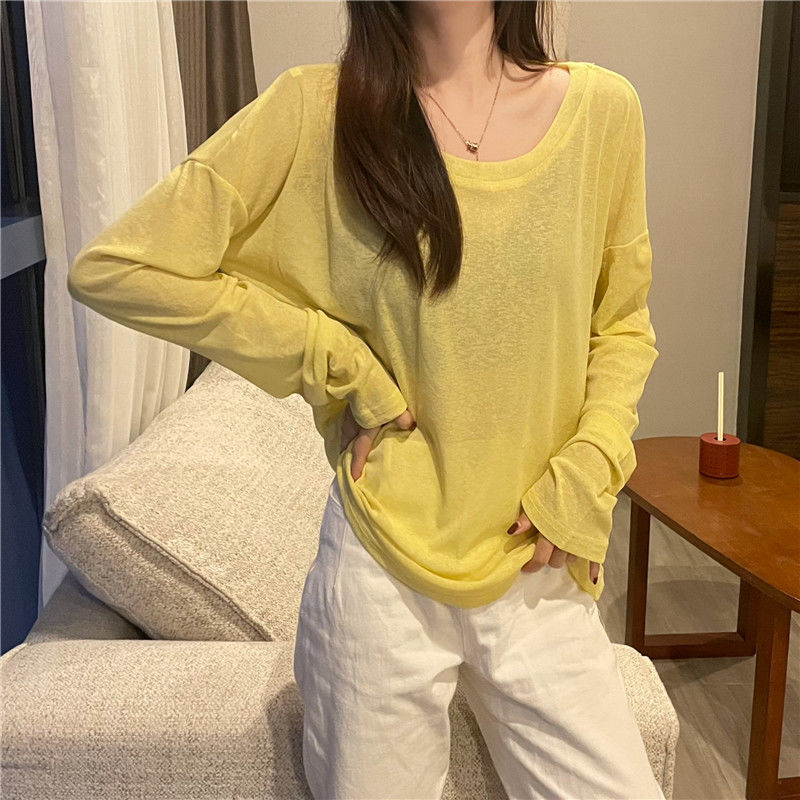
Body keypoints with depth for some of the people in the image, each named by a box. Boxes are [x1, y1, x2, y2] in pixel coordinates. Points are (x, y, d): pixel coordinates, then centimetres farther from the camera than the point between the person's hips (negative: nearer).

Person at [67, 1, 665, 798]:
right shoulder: (314, 110, -8)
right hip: (384, 572, -2)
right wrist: (341, 364, -11)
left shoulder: (603, 107, -1)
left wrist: (590, 470, -5)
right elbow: (113, 267, -10)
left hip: (541, 571, 3)